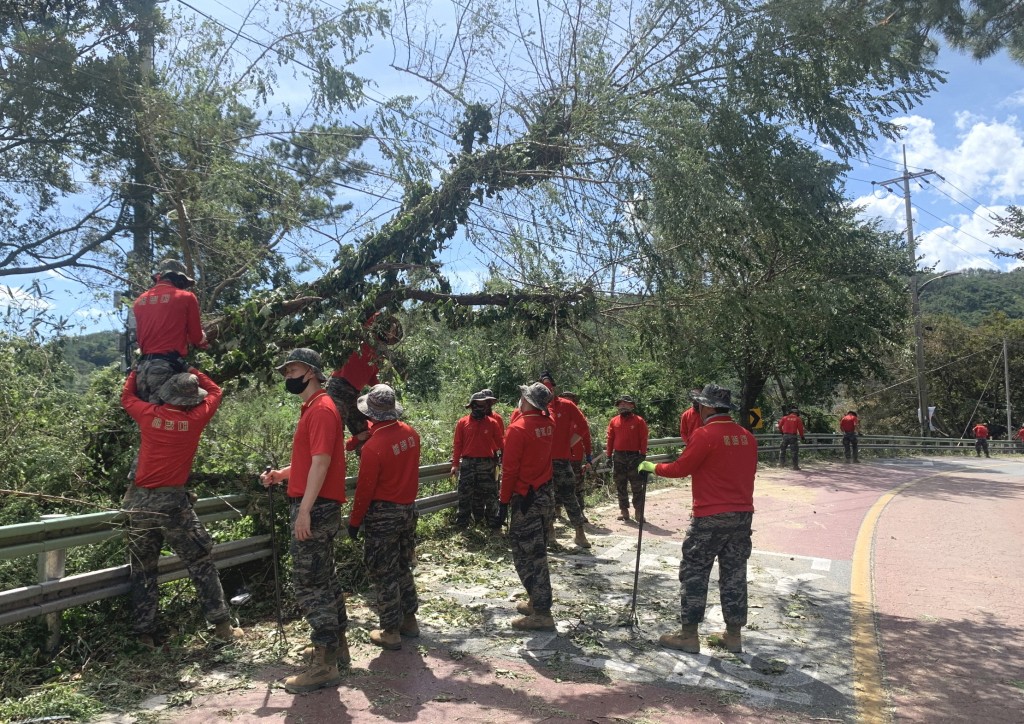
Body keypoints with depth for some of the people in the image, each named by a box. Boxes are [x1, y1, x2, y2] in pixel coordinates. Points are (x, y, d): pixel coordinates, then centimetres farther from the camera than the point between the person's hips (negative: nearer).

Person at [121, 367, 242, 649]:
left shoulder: (149, 414, -2)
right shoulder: (195, 419, -6)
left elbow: (127, 397, 21)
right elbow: (215, 392, 14)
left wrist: (135, 372, 36)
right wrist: (192, 371, 23)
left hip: (140, 500, 3)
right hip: (172, 502, -3)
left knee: (143, 570, 13)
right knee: (201, 563, 7)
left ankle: (144, 633, 15)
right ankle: (221, 625, 9)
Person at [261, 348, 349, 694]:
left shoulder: (321, 409, -14)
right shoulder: (311, 409, 17)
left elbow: (321, 462, -21)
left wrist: (304, 510, -24)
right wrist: (280, 474, 9)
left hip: (316, 508, -10)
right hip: (318, 508, 10)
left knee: (308, 584, -6)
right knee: (325, 578, 17)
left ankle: (324, 666, 1)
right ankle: (337, 647, 29)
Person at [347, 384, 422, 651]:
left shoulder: (373, 446, -22)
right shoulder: (411, 434, -3)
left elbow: (364, 489, -15)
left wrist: (354, 522, -4)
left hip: (383, 515, -7)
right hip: (409, 509, 7)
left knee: (384, 574, 6)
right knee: (403, 567, 21)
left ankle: (391, 632, 14)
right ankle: (409, 619, 31)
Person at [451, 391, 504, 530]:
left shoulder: (492, 423, 0)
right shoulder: (462, 423, -1)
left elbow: (499, 444, 4)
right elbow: (457, 445, 1)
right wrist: (455, 464, -2)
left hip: (487, 464, 0)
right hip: (467, 464, 0)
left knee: (490, 494, 6)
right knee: (465, 494, 7)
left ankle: (492, 522, 17)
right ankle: (462, 523, 16)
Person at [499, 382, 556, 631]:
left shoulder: (517, 429, -18)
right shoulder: (547, 424, 2)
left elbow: (510, 469, -18)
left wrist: (503, 502, -10)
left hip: (526, 499, -8)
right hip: (546, 494, 8)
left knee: (526, 555, -1)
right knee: (537, 552, 19)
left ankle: (541, 614, 1)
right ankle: (537, 601, 29)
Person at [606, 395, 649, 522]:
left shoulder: (639, 421, -1)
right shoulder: (613, 421, 7)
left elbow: (643, 439, -3)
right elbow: (610, 439, 8)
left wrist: (643, 455, -8)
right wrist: (609, 456, 5)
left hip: (634, 456, -3)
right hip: (618, 457, 3)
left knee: (637, 486, -1)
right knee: (620, 486, 8)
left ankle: (639, 512, 4)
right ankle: (623, 510, 16)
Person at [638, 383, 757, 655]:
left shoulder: (704, 435, -14)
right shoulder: (747, 437, 6)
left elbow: (680, 469, -10)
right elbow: (746, 471, 14)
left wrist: (653, 467, 5)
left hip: (710, 517, -6)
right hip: (743, 514, 6)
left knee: (694, 573, 4)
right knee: (734, 574, 13)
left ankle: (689, 635, 8)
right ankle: (734, 635, 21)